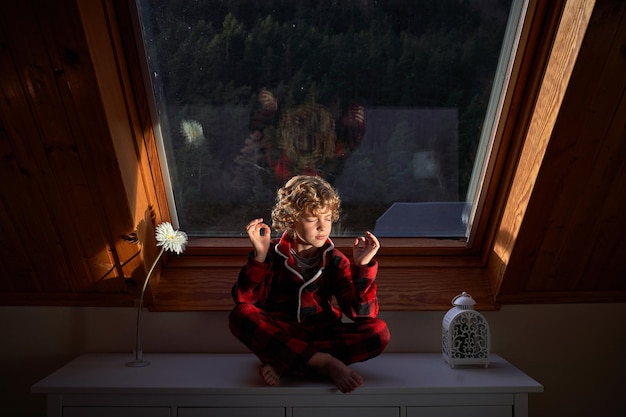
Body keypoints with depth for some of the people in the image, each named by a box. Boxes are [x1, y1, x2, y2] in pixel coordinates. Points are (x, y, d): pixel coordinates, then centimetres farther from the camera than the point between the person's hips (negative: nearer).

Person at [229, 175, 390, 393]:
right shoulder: (273, 254, -4)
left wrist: (362, 265, -20)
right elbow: (244, 300, -16)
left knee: (379, 331, -22)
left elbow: (362, 312, -10)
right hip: (278, 337, -1)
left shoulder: (334, 260, 0)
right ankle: (326, 363, -29)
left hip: (321, 335, 2)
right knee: (240, 316, -31)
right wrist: (259, 256, -26)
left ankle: (285, 363, -26)